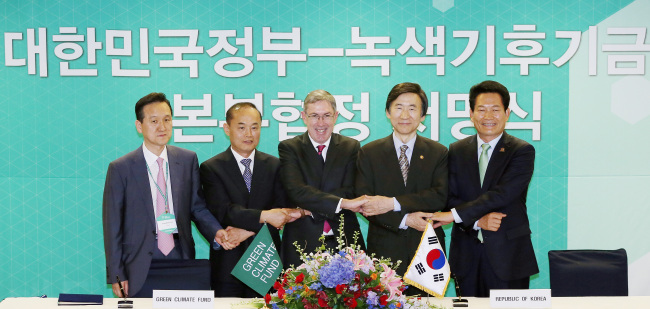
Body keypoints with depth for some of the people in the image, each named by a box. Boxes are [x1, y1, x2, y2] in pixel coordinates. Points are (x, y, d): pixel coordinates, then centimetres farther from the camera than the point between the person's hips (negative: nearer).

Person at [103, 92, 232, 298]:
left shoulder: (188, 160, 6)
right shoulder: (120, 169, -2)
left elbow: (197, 206, 9)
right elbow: (112, 226, 0)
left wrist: (216, 233, -11)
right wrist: (116, 275, -2)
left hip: (181, 258, 2)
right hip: (141, 269, -2)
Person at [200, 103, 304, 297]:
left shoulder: (275, 166, 8)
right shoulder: (211, 168, 1)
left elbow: (281, 211, -1)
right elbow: (224, 211, -12)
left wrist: (249, 229, -14)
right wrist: (264, 216, -24)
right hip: (228, 265, -2)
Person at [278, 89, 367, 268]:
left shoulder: (351, 147, 8)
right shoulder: (289, 148, 3)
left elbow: (350, 192, -3)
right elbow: (296, 191, -12)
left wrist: (307, 208, -14)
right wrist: (342, 203, -21)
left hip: (344, 240, 1)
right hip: (303, 243, -1)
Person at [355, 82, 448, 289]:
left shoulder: (438, 153, 6)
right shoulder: (369, 153, 5)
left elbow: (440, 196, -7)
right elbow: (364, 203, -3)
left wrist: (393, 203, -17)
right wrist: (404, 220, -16)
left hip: (427, 252, 1)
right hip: (384, 251, 0)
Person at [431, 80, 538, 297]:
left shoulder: (522, 151, -3)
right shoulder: (457, 151, 9)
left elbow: (502, 194, -16)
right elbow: (451, 198, 3)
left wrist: (455, 214, -19)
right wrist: (477, 221, -15)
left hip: (508, 255, -3)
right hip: (467, 257, 3)